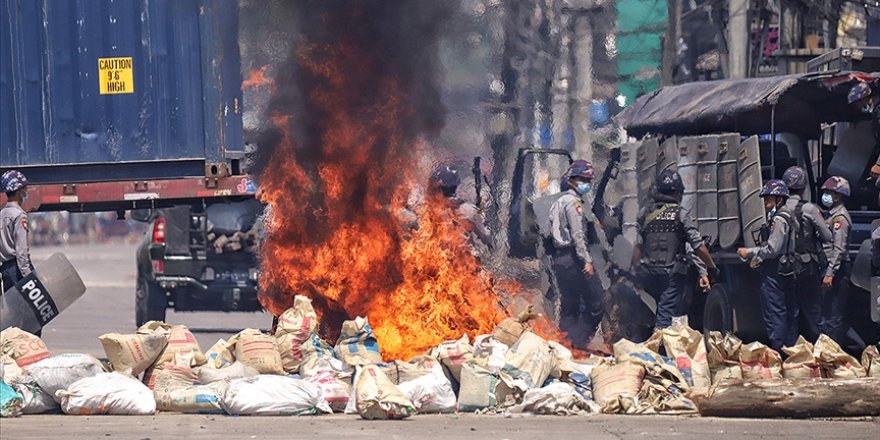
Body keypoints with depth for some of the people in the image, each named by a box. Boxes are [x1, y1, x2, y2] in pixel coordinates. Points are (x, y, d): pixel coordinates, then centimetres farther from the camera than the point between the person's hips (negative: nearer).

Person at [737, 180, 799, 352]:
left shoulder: (778, 220, -15)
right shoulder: (790, 218, 16)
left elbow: (772, 249, -20)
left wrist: (750, 253, -9)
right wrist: (759, 259, 19)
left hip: (774, 274, -10)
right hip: (788, 272, 10)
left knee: (774, 314, -8)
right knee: (790, 313, 12)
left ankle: (777, 349, -10)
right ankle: (791, 349, 17)